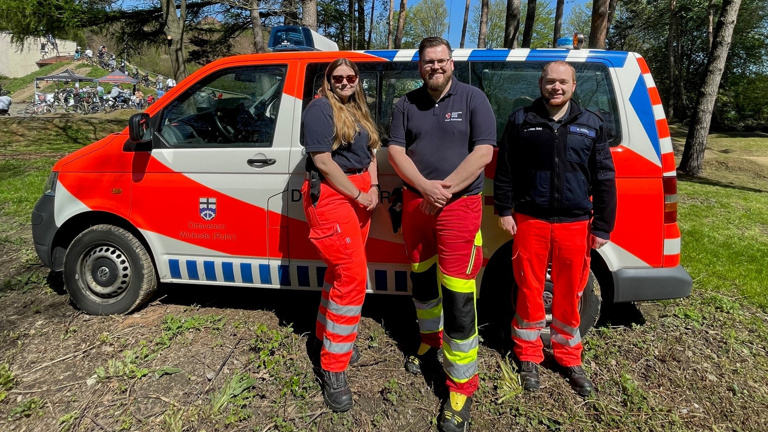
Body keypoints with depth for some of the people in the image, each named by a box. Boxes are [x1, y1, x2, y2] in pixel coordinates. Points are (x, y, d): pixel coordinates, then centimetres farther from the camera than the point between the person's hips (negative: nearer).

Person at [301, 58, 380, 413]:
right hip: (331, 195, -9)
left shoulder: (359, 111, 18)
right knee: (353, 276, -13)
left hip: (360, 195, 9)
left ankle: (327, 335, 35)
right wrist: (358, 194, -14)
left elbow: (369, 154, 18)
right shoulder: (320, 109, -8)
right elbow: (322, 161, -16)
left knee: (341, 270, 16)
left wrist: (373, 188, 1)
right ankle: (333, 371, -2)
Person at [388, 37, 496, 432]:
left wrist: (445, 189, -17)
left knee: (457, 296, -6)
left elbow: (483, 152, -10)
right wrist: (425, 187, -16)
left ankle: (461, 384, 6)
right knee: (421, 278, 19)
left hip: (459, 204, -4)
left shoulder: (473, 99, -1)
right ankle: (430, 338, 45)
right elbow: (396, 151, 0)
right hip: (416, 203, 5)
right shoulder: (406, 104, 8)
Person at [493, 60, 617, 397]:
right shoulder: (521, 120, 4)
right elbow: (504, 170, 6)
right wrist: (504, 210, 0)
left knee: (569, 294, 11)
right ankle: (528, 357, 25)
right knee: (530, 290, 7)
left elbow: (604, 179, 7)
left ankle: (569, 358, 30)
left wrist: (602, 227, 4)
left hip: (575, 224, 1)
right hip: (530, 219, -1)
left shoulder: (590, 125, 7)